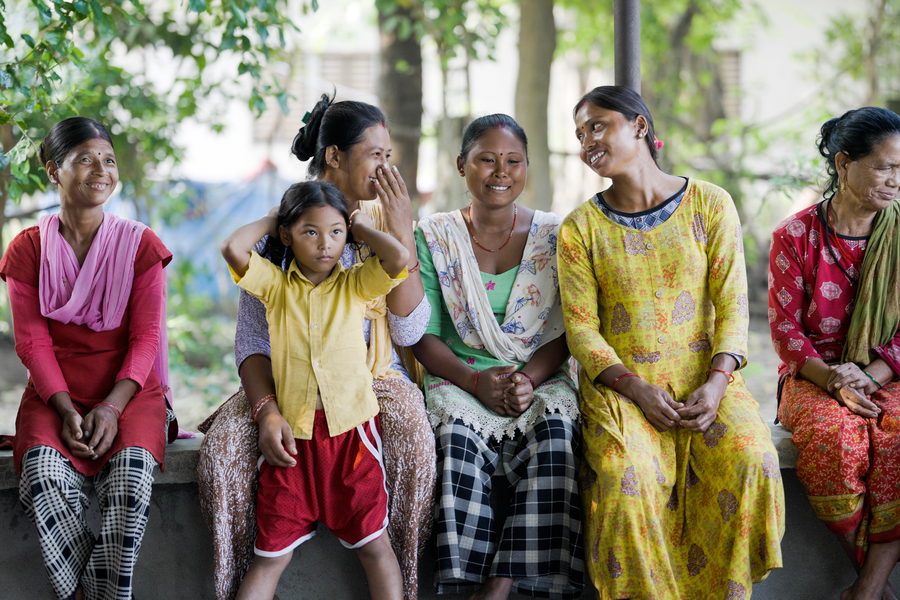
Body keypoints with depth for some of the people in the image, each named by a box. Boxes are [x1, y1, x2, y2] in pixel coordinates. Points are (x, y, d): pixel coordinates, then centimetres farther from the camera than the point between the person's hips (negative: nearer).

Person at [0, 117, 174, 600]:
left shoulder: (140, 245, 3)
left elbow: (146, 337, -1)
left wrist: (111, 407, -16)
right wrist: (66, 410, -15)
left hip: (128, 389, 0)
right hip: (55, 392, 0)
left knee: (131, 474, -32)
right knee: (45, 474, -31)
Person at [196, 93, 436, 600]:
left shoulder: (387, 220, 1)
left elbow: (410, 331, -8)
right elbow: (252, 339, -5)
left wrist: (403, 235, -15)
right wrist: (266, 410, -23)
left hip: (372, 377, 0)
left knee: (414, 437, -33)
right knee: (223, 441, -28)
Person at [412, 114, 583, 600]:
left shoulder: (553, 237, 8)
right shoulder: (435, 237, 6)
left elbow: (568, 334, 5)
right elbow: (423, 336, 2)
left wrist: (529, 379, -16)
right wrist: (477, 381, -16)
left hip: (541, 379, 0)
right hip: (461, 381, 0)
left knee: (556, 432, -33)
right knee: (460, 436, -35)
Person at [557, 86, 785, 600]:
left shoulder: (711, 205, 3)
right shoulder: (581, 228, 4)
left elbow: (733, 306, 0)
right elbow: (581, 327, -1)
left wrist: (717, 384, -16)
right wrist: (637, 388, -17)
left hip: (705, 379, 1)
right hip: (620, 384, 0)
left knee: (752, 463, -26)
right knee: (627, 476, -30)